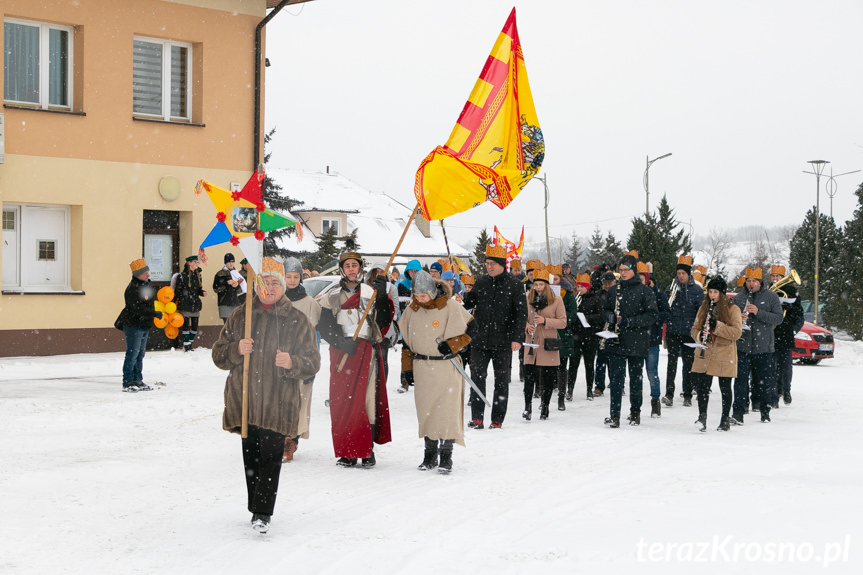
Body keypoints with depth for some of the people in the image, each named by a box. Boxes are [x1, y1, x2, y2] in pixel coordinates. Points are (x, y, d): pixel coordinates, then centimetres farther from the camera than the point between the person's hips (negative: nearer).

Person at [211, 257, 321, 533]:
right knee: (251, 456, 9)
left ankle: (263, 513, -7)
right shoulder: (239, 317, 10)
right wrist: (236, 350, -10)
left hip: (278, 404, -3)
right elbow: (218, 355, 11)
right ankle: (255, 506, 21)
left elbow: (313, 363, 3)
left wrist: (292, 363, -18)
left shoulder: (298, 321, 4)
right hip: (244, 400, 3)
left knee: (270, 456, -10)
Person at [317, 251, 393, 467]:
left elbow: (383, 322, 2)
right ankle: (346, 452, 3)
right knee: (342, 401, -4)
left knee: (368, 399, -5)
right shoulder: (332, 298, 9)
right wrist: (342, 343, -15)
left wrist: (382, 296, -9)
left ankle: (368, 450, 1)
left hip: (367, 351, 0)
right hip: (342, 352, 0)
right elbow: (324, 327, 1)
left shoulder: (372, 293, 10)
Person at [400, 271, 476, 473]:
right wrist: (407, 367, 12)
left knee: (447, 410, -6)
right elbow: (407, 339, 14)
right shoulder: (412, 310, 5)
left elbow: (471, 328, -2)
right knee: (425, 411, 7)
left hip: (446, 367, -4)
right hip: (422, 367, 4)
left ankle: (446, 455, 0)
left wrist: (452, 345, -13)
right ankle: (430, 454, 17)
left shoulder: (450, 307, -9)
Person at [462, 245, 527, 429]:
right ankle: (477, 418, 2)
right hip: (480, 340, 3)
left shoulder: (513, 285, -2)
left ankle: (497, 420, 12)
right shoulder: (481, 283, 8)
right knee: (477, 377, -4)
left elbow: (521, 313, -3)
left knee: (501, 380, 5)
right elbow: (469, 302, 17)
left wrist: (517, 338, -11)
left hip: (503, 342, -3)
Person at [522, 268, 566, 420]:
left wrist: (545, 321, -14)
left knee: (548, 377, 2)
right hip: (531, 343, 2)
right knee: (529, 376, -5)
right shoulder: (528, 299, 9)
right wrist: (527, 327, -6)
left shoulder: (556, 300, 1)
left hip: (549, 344, -2)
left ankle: (545, 407, 14)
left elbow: (563, 322, -1)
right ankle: (527, 407, 2)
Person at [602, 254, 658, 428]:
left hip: (637, 342, -2)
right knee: (616, 378, -6)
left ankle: (635, 412, 23)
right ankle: (614, 415, -8)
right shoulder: (614, 290, 10)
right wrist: (611, 317, -3)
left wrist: (630, 322, -17)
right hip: (616, 341, 2)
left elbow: (652, 316, -7)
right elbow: (605, 309, 20)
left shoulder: (644, 291, -3)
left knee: (636, 378, 9)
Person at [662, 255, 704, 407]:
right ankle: (669, 394, -10)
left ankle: (688, 396, 12)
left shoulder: (697, 290, 1)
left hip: (689, 333, -1)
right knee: (672, 361, -7)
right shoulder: (672, 287, 8)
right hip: (673, 331, 1)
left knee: (688, 363, 5)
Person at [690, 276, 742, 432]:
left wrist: (716, 326, -25)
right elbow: (694, 329, 13)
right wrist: (700, 335, -11)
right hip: (705, 356, 3)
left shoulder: (732, 309, -3)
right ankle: (702, 418, -4)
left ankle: (725, 420, 18)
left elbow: (737, 332, -13)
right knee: (703, 387, -6)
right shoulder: (704, 308, 11)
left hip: (724, 356, -3)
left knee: (725, 388, 7)